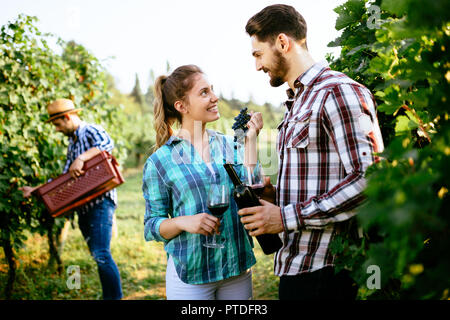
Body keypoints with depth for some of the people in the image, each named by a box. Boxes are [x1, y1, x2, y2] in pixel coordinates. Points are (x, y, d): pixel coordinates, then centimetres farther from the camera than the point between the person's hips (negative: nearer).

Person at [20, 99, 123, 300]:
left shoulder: (91, 131, -3)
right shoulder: (72, 143, 23)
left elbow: (107, 143, -27)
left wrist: (81, 158, -34)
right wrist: (36, 189, 18)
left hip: (101, 202, -9)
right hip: (84, 207, 9)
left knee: (101, 254, -16)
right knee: (98, 256, 9)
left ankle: (115, 297, -10)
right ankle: (108, 296, 15)